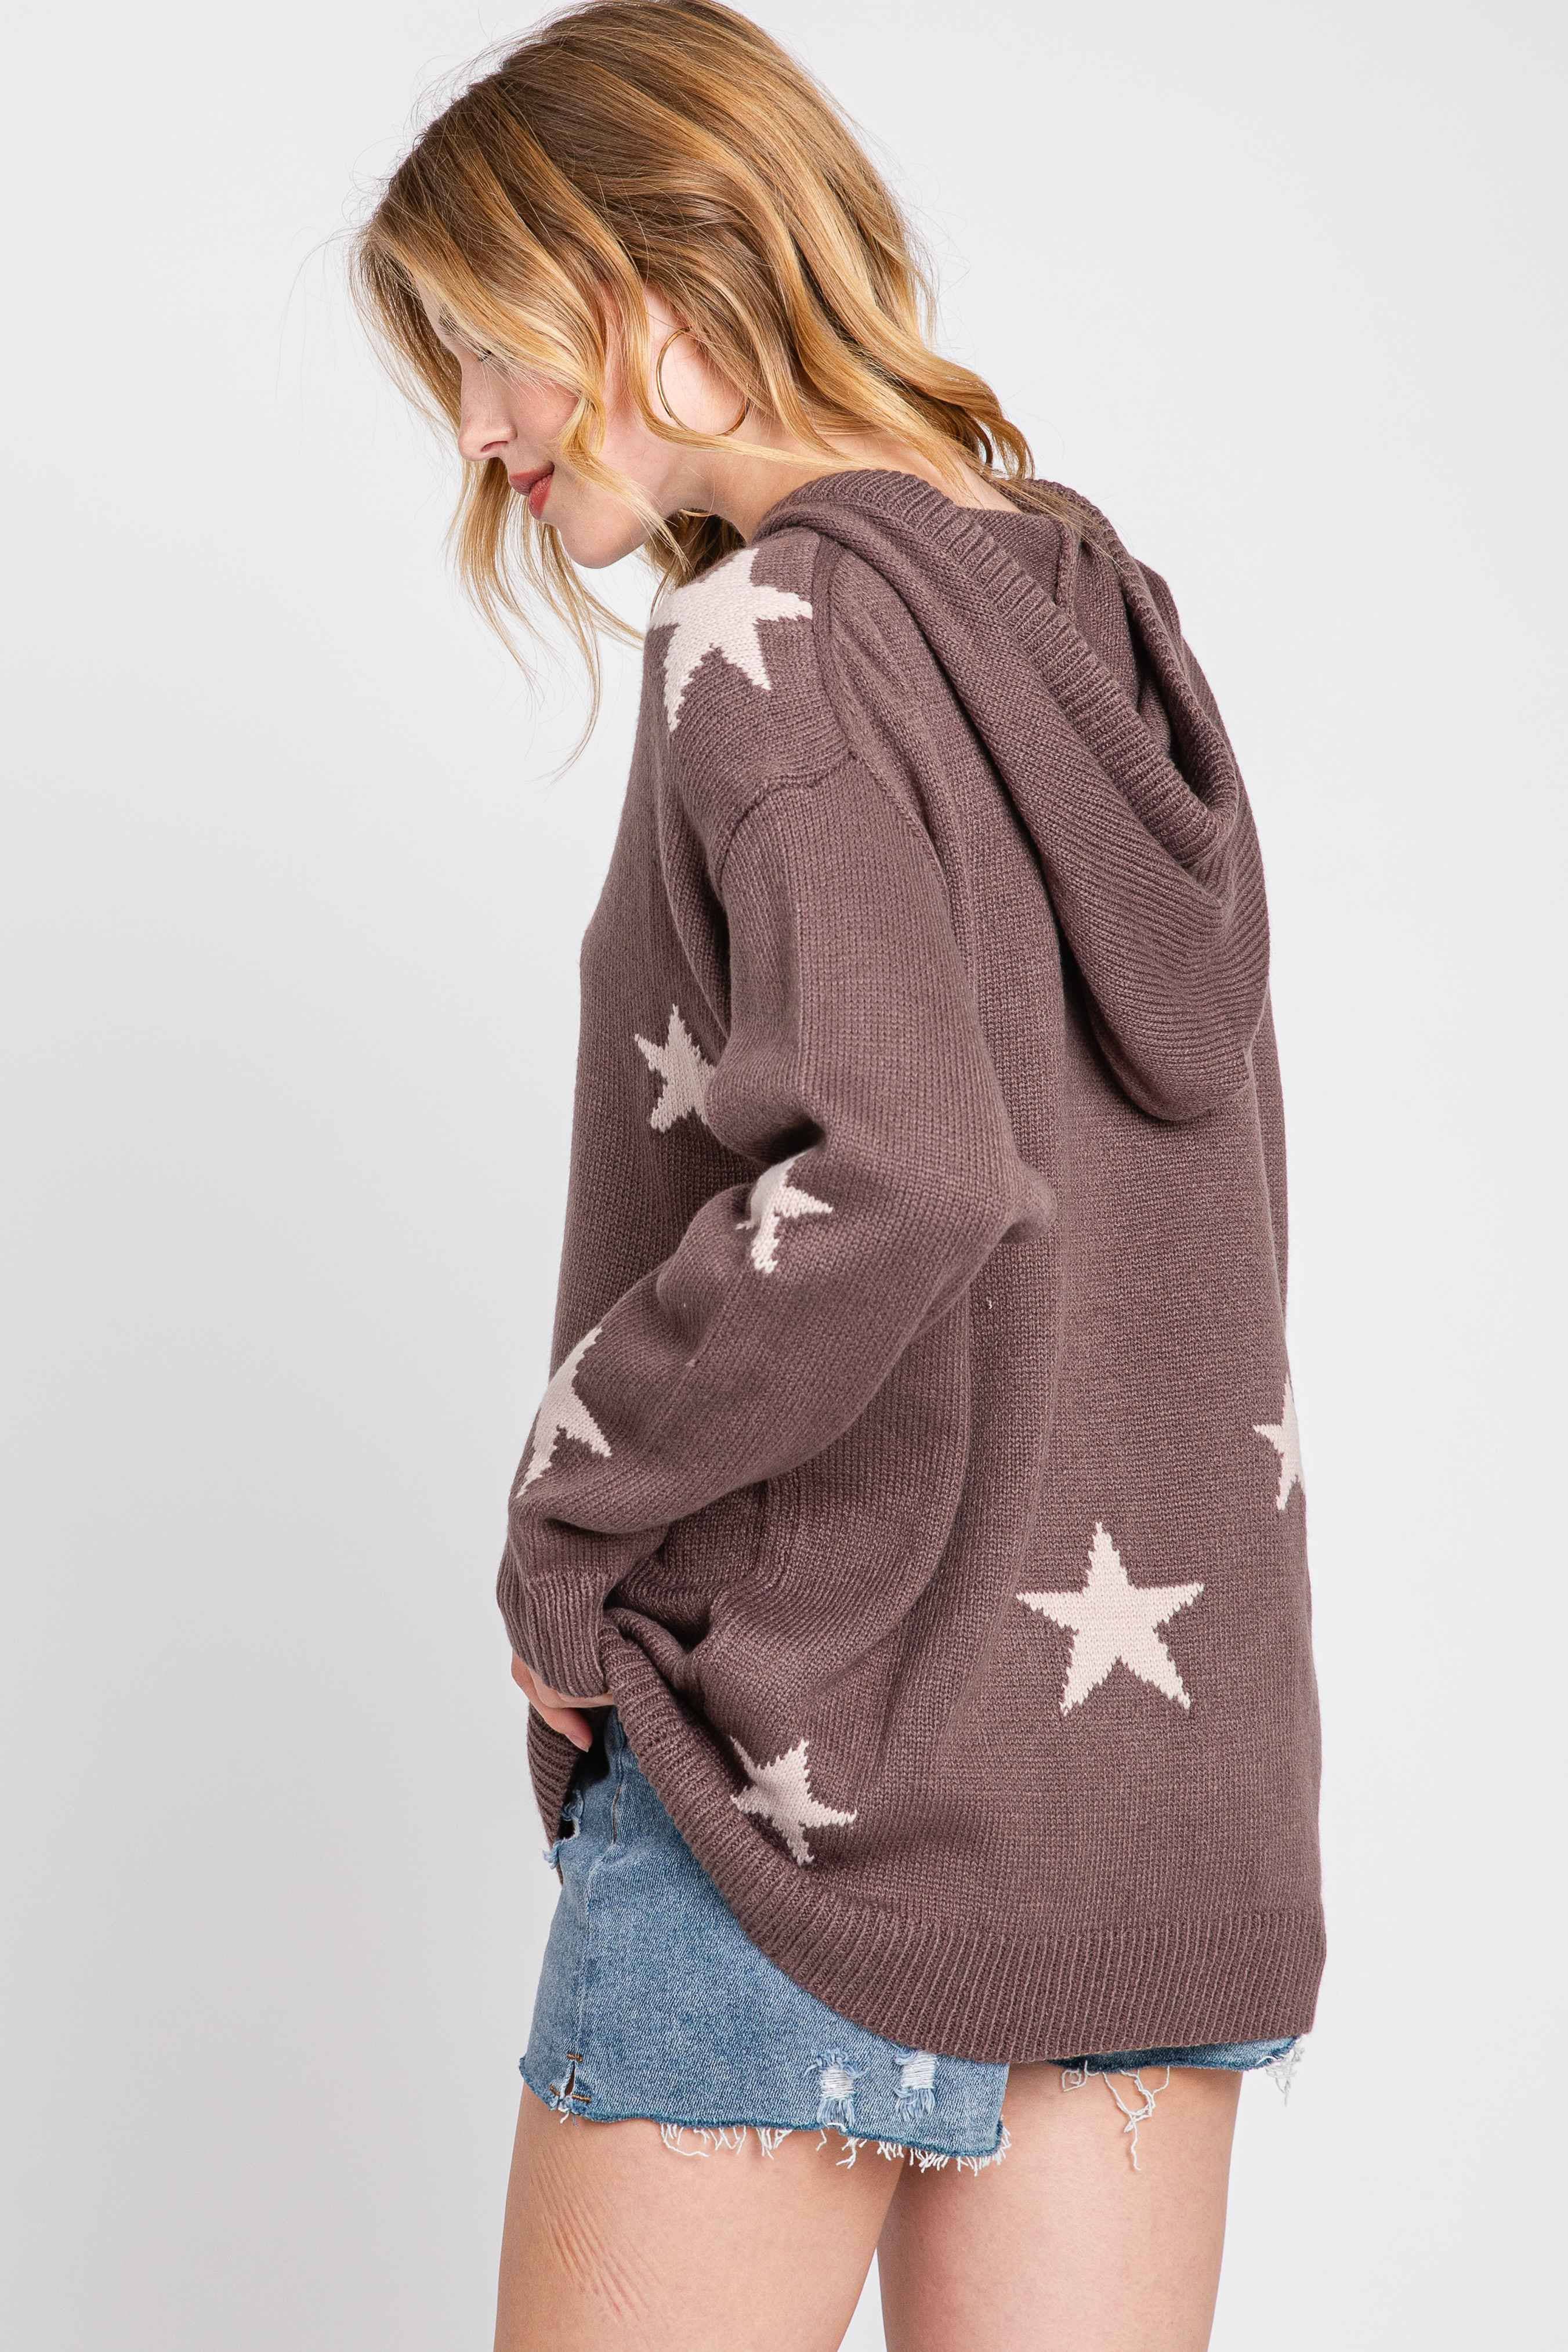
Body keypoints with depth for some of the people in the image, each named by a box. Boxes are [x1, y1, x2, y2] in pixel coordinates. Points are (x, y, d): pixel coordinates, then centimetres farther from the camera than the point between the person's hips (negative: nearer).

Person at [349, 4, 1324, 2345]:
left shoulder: (777, 636, -12)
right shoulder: (1107, 622, 11)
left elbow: (894, 1174, -26)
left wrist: (565, 1532, -13)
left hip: (814, 1744, -7)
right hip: (1174, 1745, 8)